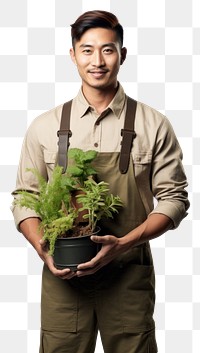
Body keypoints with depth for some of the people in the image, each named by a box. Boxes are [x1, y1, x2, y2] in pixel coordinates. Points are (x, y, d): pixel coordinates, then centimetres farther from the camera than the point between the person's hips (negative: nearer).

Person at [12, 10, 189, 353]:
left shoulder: (153, 125, 0)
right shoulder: (44, 127, 4)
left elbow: (173, 197, 0)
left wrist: (123, 243, -14)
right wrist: (42, 247, -10)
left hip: (129, 277, -1)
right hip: (61, 277, 1)